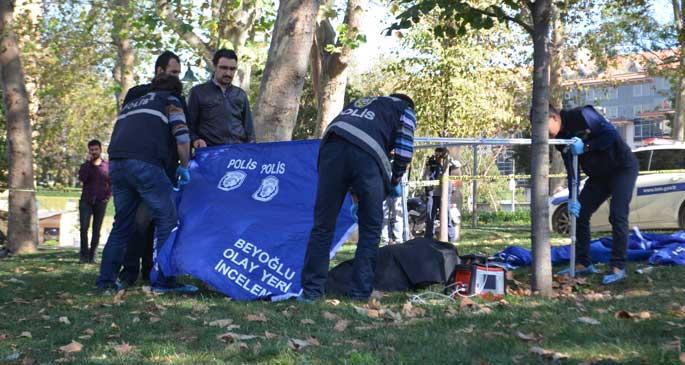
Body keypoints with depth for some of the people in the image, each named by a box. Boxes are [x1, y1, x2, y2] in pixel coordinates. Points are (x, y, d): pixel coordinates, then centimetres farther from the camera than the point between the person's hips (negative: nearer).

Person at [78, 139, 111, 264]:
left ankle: (92, 256, 6)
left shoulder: (107, 166, 6)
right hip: (86, 201, 0)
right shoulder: (85, 165, 8)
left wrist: (108, 196, -1)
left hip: (100, 202, 0)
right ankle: (84, 255, -3)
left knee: (96, 230, 1)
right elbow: (82, 178, -12)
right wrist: (88, 162, -11)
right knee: (84, 228, -10)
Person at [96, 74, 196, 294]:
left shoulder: (130, 104, 34)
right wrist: (184, 167, 13)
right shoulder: (169, 100, 15)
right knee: (166, 219, -2)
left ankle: (106, 280, 15)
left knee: (122, 223, 15)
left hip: (116, 163, 7)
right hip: (145, 163, -7)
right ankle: (163, 281, -8)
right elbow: (182, 136, 3)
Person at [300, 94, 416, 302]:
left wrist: (351, 188, 42)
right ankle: (361, 292, 10)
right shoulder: (405, 110, 28)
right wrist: (394, 182, 31)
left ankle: (311, 290, 8)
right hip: (366, 155, -4)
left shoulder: (359, 101, 42)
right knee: (370, 228, 10)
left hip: (332, 145, 4)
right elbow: (404, 151, 15)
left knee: (323, 224, 8)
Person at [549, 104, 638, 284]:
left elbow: (612, 134, -25)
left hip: (623, 168, -8)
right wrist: (572, 199, -12)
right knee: (579, 213, 1)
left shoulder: (582, 115, -23)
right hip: (598, 175, 8)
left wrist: (585, 146, -31)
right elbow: (572, 169, -4)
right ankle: (583, 264, 9)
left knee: (617, 216, -17)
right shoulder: (561, 138, -2)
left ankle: (618, 267, -11)